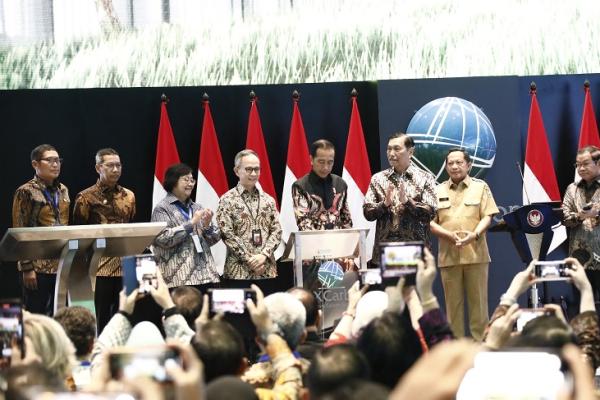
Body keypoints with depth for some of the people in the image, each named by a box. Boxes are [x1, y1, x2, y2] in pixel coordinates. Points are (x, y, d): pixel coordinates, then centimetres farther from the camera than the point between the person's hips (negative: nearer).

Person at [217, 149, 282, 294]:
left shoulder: (268, 200, 13)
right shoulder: (227, 200, -1)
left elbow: (276, 231, 7)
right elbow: (227, 234, -8)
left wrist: (264, 255, -9)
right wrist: (249, 259, -13)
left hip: (267, 270, 4)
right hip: (238, 272, -4)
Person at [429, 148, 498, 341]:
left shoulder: (481, 187, 8)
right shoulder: (438, 191, 11)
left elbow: (487, 217, 1)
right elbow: (431, 222, 5)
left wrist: (475, 234, -17)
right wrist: (449, 235, -12)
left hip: (475, 254, -1)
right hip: (448, 256, 1)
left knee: (478, 301, 0)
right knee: (453, 303, 2)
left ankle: (480, 343, 4)